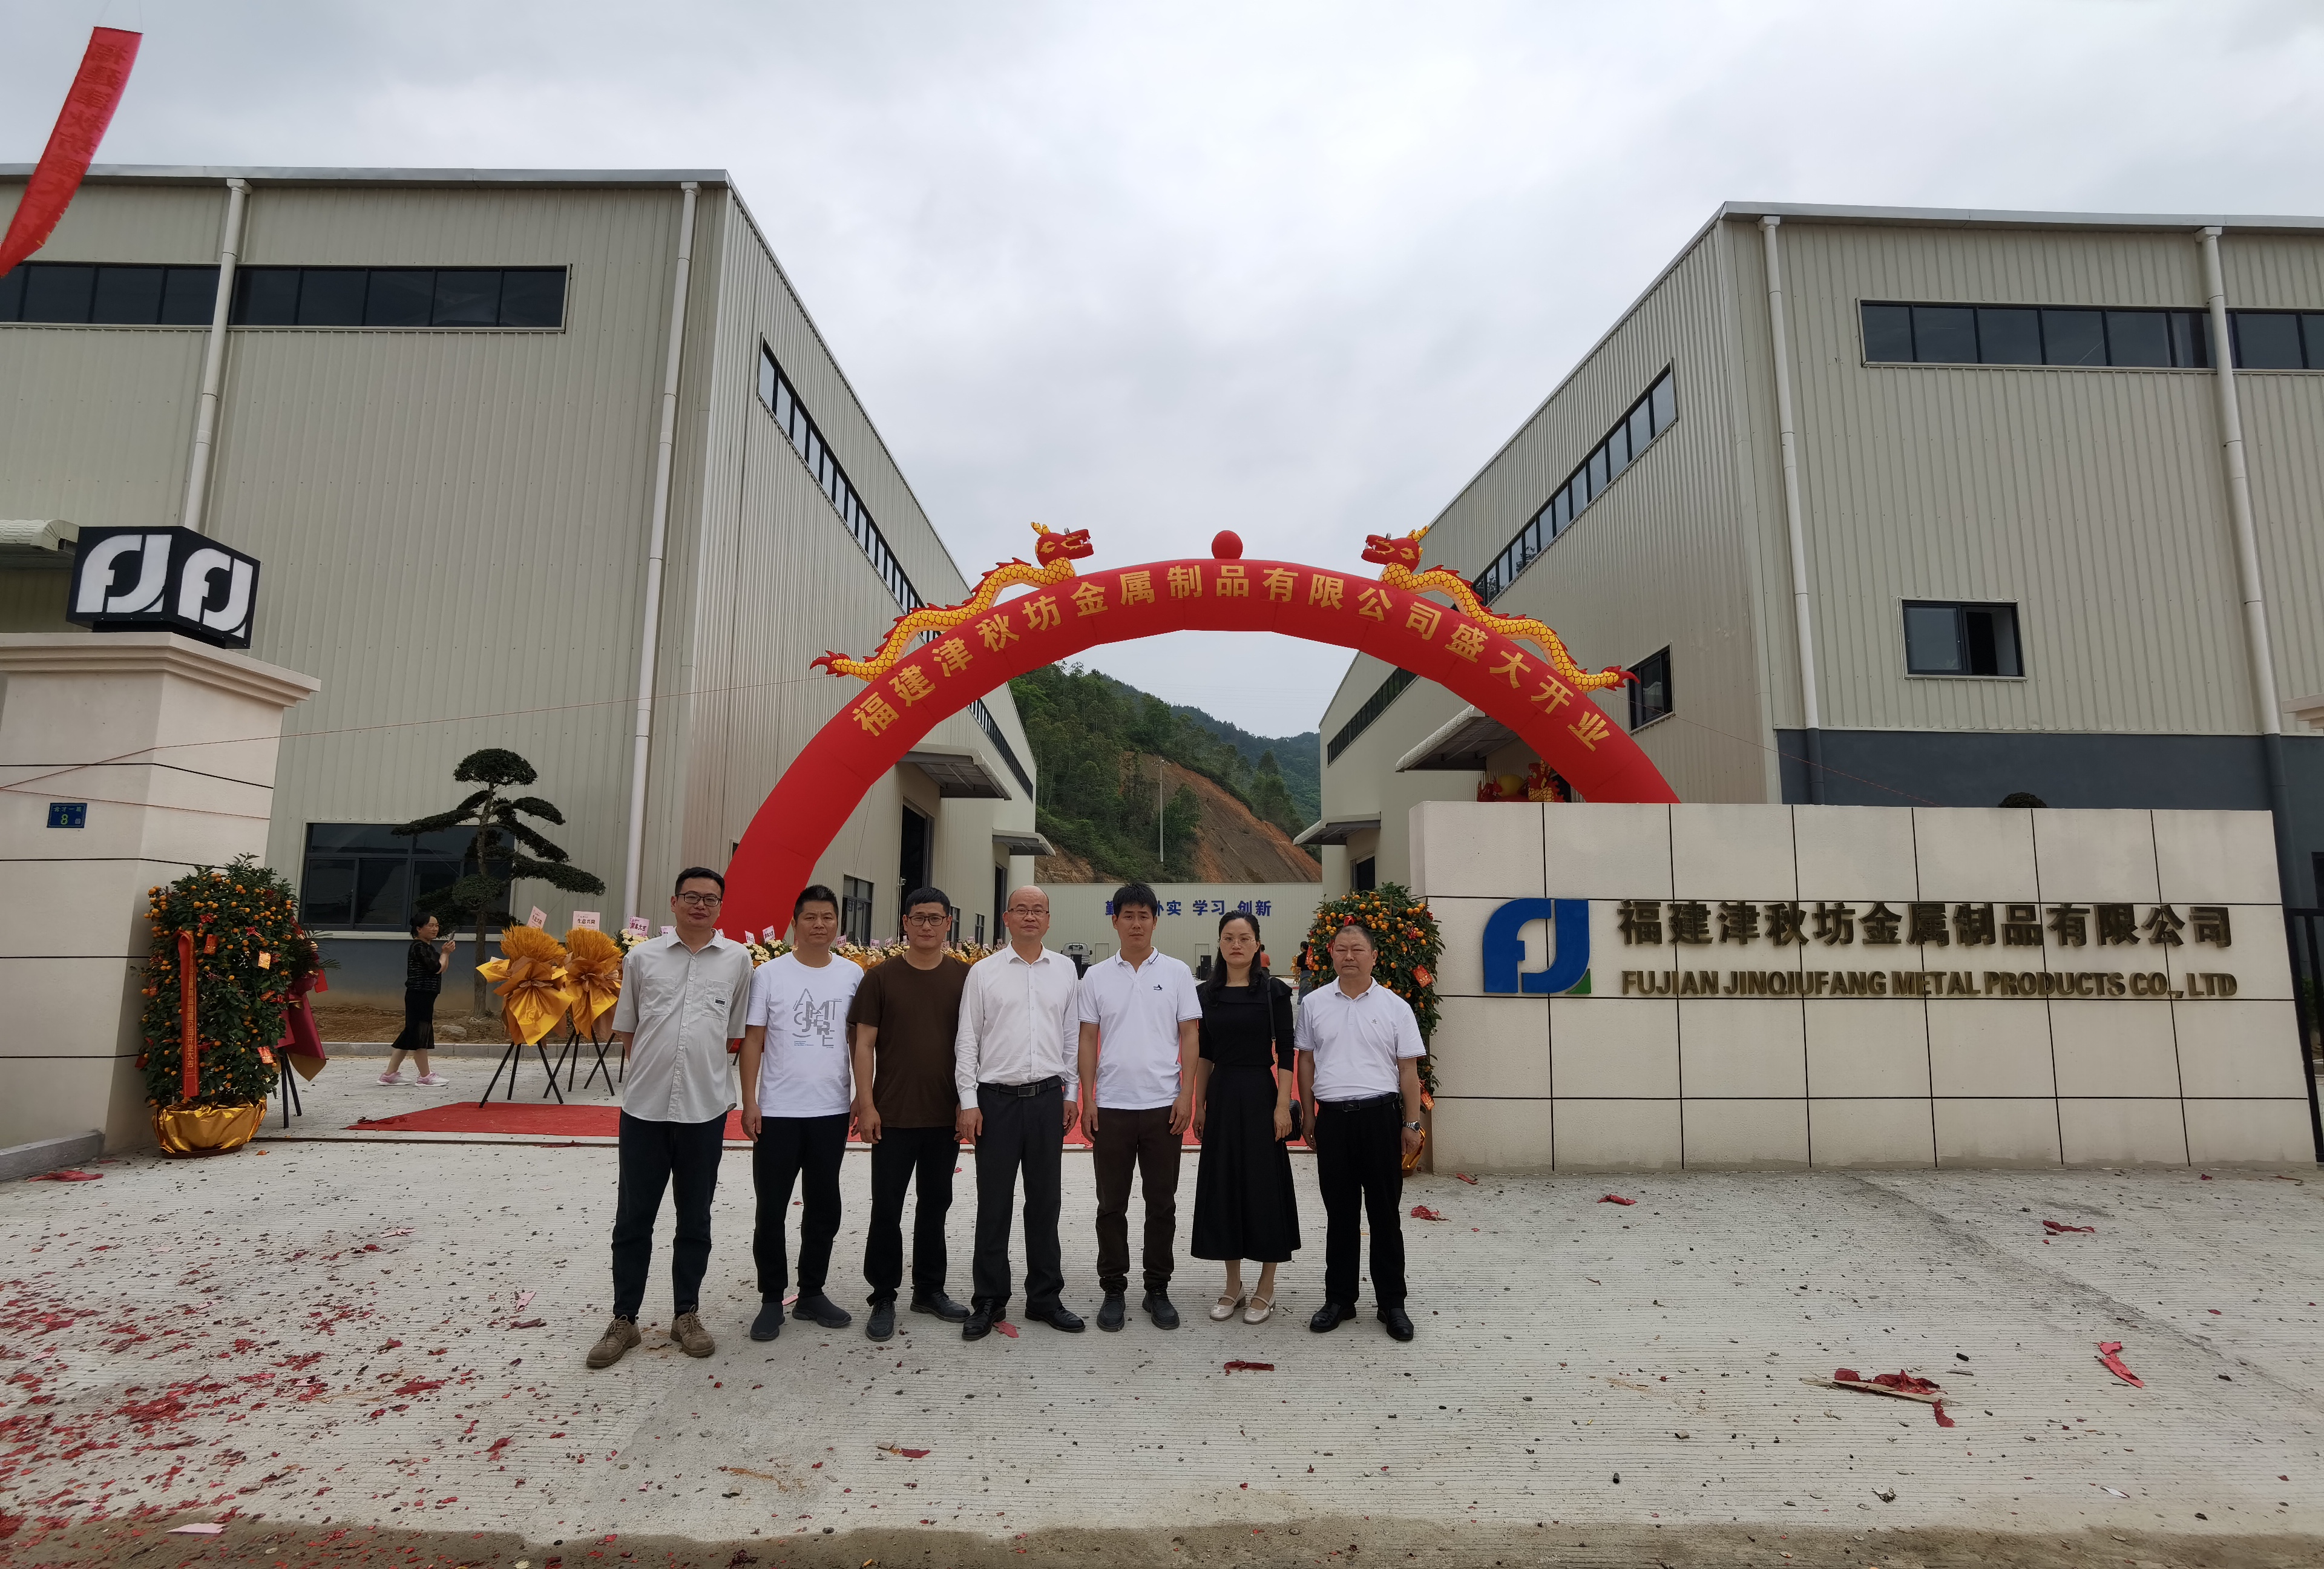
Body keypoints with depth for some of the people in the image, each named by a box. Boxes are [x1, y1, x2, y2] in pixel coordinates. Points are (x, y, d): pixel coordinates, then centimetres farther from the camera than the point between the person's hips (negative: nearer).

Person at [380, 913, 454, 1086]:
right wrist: (445, 953, -4)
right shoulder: (419, 947, -13)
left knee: (411, 1035, 12)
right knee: (419, 1034, -3)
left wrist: (446, 952, 5)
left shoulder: (429, 947, 17)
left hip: (424, 996, 10)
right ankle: (426, 1076, 1)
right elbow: (437, 968, -19)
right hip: (419, 995, -10)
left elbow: (441, 969, 18)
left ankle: (390, 1074, 17)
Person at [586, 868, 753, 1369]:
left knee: (695, 1218, 11)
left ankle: (687, 1315, 25)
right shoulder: (642, 957, 3)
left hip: (706, 1108, 0)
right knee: (633, 1217, 9)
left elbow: (738, 1031, 9)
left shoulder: (738, 959, 1)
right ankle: (624, 1320, 23)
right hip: (645, 1106, 0)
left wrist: (707, 1066, 6)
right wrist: (655, 1066, 3)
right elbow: (625, 1030, 10)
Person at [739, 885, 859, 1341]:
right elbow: (752, 1041, -2)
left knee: (824, 1209, 12)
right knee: (772, 1210, 6)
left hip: (831, 1112, 2)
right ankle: (772, 1300, 21)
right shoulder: (769, 974, -4)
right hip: (777, 1112, -2)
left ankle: (812, 1293, 27)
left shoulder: (853, 975, 2)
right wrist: (750, 1102, -7)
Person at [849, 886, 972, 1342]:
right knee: (887, 1207, 5)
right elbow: (864, 1043, -4)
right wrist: (866, 1105, -9)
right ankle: (883, 1297, 20)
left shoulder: (965, 977, 0)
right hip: (892, 1115, -2)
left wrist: (969, 1102, 0)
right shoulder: (880, 976, -4)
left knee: (935, 1202, 14)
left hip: (945, 1116, 2)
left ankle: (929, 1289, 30)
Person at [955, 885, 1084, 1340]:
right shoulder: (983, 971, -1)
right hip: (997, 1098, -2)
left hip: (1048, 1098, 2)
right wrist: (968, 1102, -4)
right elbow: (967, 1039, 0)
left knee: (1045, 1201, 10)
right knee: (994, 1203, 6)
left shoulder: (1064, 969, 6)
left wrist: (1071, 1093, 8)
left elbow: (1072, 1036, 11)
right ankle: (989, 1301, 20)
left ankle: (1045, 1297, 24)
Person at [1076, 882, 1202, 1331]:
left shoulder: (1177, 973, 1)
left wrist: (1187, 1094, -6)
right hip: (1112, 1107, 1)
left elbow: (1189, 1036, 1)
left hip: (1163, 1106, 0)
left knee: (1162, 1203, 8)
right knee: (1111, 1205, 8)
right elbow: (1088, 1040, 5)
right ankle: (1113, 1290, 22)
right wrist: (1087, 1100, -1)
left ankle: (1158, 1290, 22)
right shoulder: (1096, 977, 3)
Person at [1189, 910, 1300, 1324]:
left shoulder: (1274, 991, -5)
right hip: (1221, 1096, 4)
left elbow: (1286, 1053, -6)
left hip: (1260, 1094, -4)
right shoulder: (1208, 994, 6)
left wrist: (1283, 1105, -13)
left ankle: (1266, 1286, 18)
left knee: (1263, 1185, 2)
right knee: (1223, 1185, 8)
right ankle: (1233, 1283, 23)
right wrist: (1199, 1105, 8)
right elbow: (1204, 1054, 11)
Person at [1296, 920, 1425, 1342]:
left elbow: (1408, 1069, 3)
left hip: (1381, 1116, -1)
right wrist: (1308, 1117, 9)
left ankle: (1392, 1304, 18)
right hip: (1332, 1117, 2)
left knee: (1384, 1213, 6)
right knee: (1339, 1213, 10)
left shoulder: (1395, 1007, 2)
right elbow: (1305, 1062, 11)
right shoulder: (1314, 1004, 6)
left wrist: (1412, 1124, -1)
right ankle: (1339, 1299, 23)